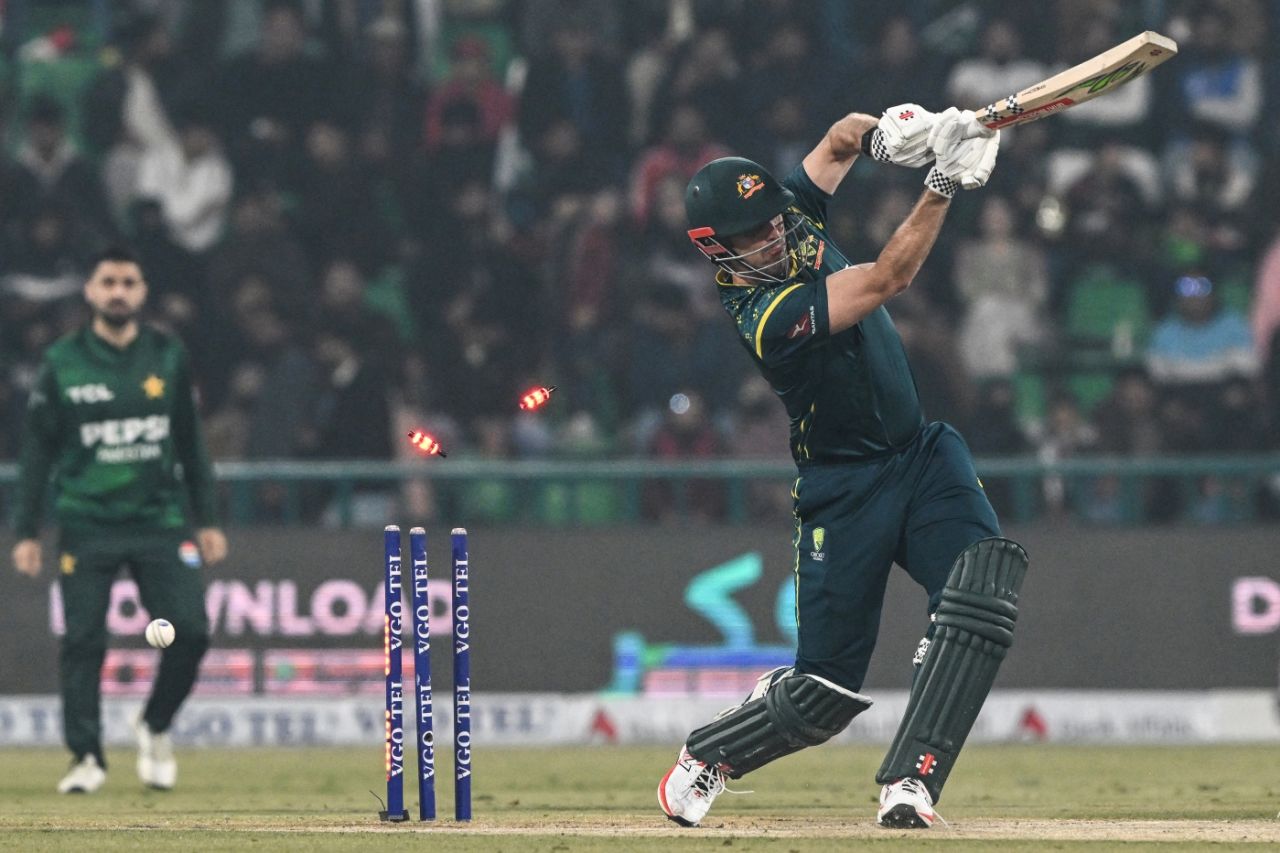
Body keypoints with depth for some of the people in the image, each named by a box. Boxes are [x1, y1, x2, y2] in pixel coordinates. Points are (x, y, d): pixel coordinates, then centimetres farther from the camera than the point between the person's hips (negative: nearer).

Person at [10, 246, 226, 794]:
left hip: (159, 521, 1)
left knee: (190, 630, -9)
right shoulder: (63, 363, 1)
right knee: (83, 642, -5)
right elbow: (36, 453, 3)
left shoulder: (168, 358, 7)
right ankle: (86, 756, 5)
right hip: (86, 526, -1)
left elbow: (190, 442, 13)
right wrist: (27, 533, -1)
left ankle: (155, 727, 15)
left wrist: (205, 519, 10)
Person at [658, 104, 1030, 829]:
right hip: (846, 489, -6)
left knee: (987, 576, -24)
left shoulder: (793, 214, -2)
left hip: (924, 451, 6)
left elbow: (839, 143, 6)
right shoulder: (766, 317, -25)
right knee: (826, 692, -3)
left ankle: (911, 781, -24)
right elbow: (888, 280, -30)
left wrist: (876, 131, -19)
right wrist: (944, 181, -38)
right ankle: (706, 757, 29)